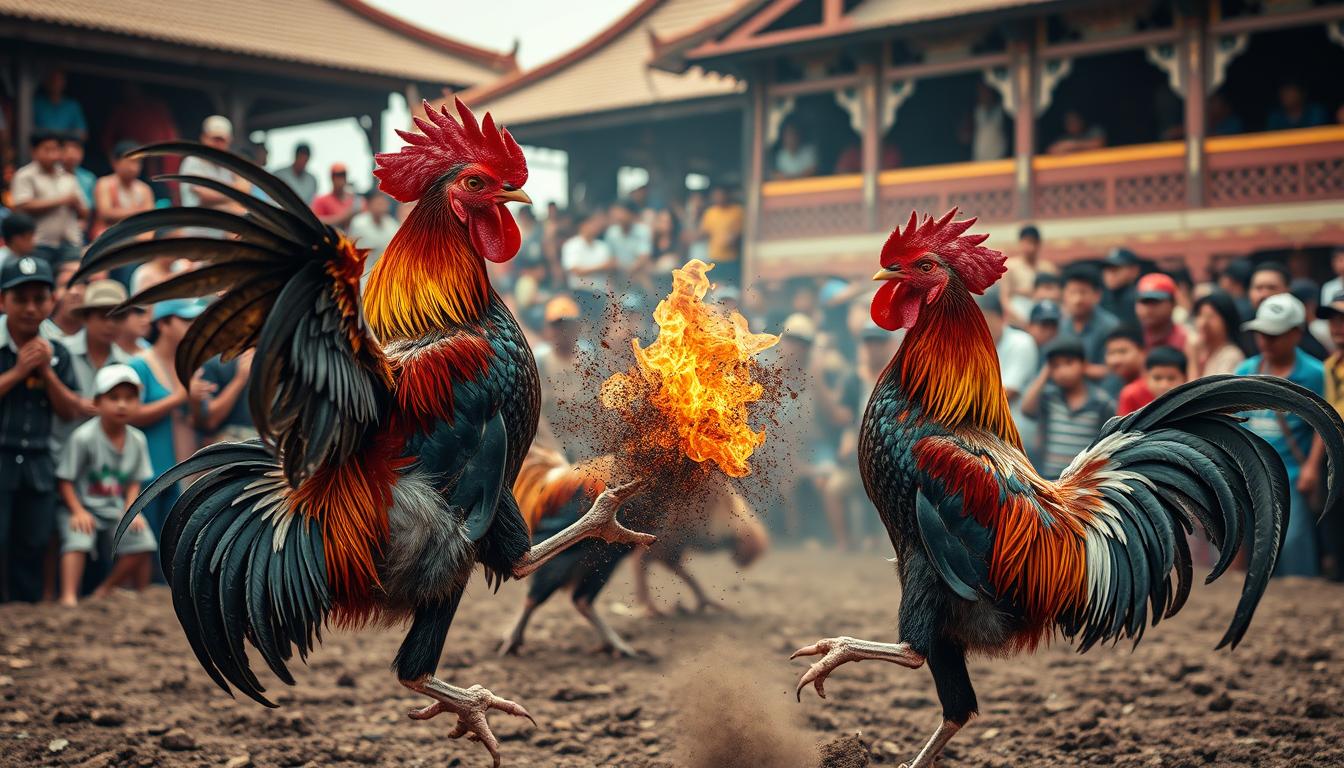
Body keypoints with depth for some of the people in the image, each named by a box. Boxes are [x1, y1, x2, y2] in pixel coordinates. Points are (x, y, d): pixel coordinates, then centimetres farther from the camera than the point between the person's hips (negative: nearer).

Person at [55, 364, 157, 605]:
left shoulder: (137, 440, -2)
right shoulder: (83, 437, -16)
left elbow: (135, 481, 7)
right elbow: (66, 480, -10)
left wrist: (131, 510, -9)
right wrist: (78, 511, -20)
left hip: (117, 508, 4)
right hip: (83, 506, -4)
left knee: (141, 541, -13)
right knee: (77, 541, -30)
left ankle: (106, 589, 4)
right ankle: (68, 596, -29)